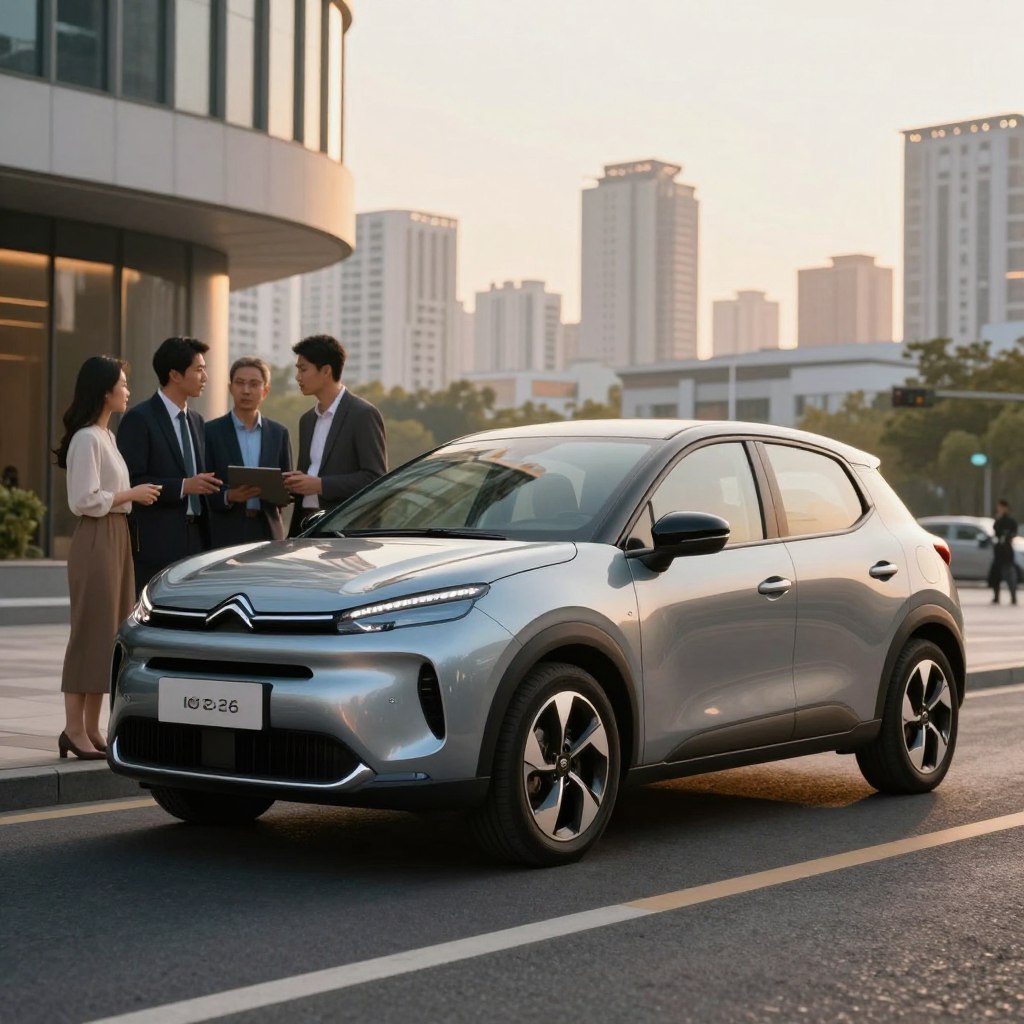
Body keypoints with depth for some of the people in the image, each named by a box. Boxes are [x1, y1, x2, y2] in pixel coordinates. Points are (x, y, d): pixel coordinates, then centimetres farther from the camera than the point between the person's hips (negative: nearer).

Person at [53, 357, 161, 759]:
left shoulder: (107, 437, 17)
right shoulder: (86, 438, -13)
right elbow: (85, 500, -19)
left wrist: (135, 496, 5)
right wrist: (131, 495, -12)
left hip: (117, 538, 10)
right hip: (96, 540, -10)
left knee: (109, 634, 9)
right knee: (91, 632, -7)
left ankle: (91, 728, 12)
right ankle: (74, 729, -4)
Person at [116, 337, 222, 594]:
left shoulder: (196, 420, 18)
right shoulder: (139, 419, -6)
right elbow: (130, 483, -13)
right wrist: (183, 486, -19)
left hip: (195, 540, 7)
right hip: (156, 543, -7)